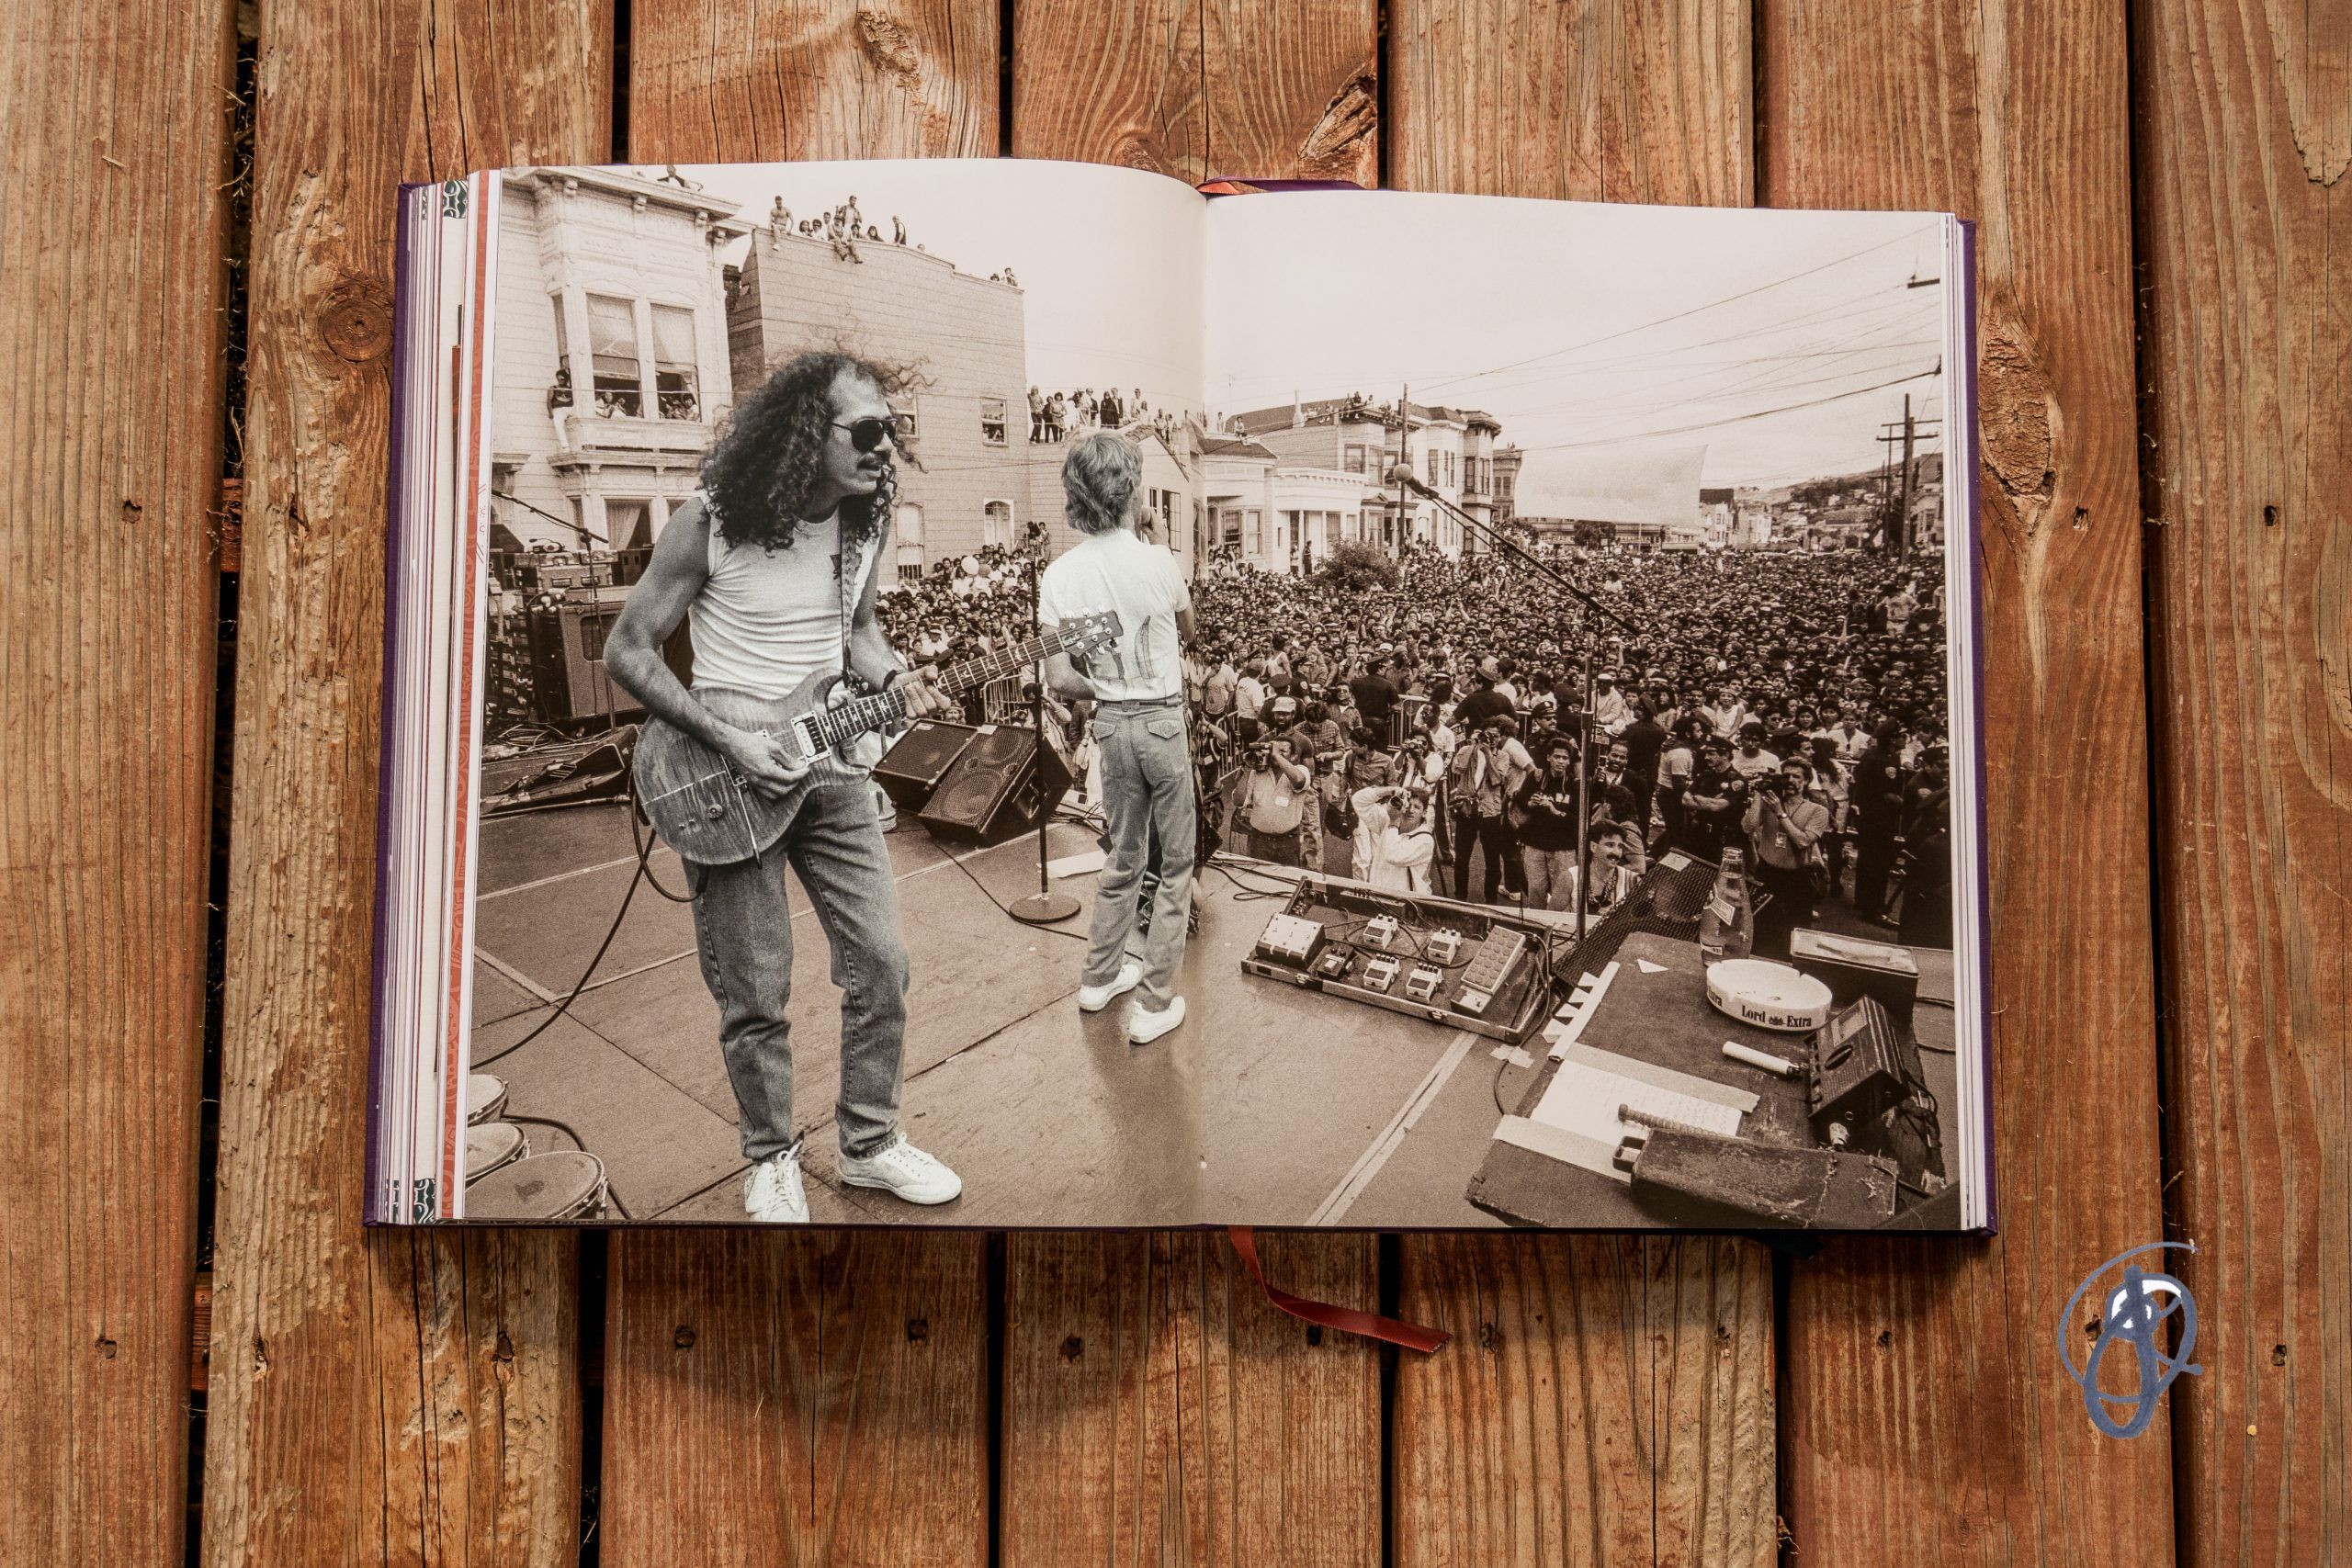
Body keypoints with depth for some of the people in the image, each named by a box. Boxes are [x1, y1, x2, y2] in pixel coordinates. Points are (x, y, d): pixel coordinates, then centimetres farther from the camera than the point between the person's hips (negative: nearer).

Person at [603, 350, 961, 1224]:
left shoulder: (868, 521, 0)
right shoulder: (711, 524, -16)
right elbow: (628, 651, -11)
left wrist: (893, 679, -6)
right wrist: (728, 744, -21)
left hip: (831, 770, 5)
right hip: (726, 778, -5)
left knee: (882, 964, 6)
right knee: (755, 996, 2)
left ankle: (869, 1143, 25)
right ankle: (771, 1160, 25)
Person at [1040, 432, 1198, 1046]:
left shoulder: (1058, 577, -8)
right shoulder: (1157, 562, -16)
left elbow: (1059, 678, -7)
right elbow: (1187, 631, 5)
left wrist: (1105, 690, 10)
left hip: (1109, 722, 4)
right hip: (1164, 718, -4)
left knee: (1123, 854, 22)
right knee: (1175, 860, 7)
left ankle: (1100, 976, 33)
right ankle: (1155, 1002, 10)